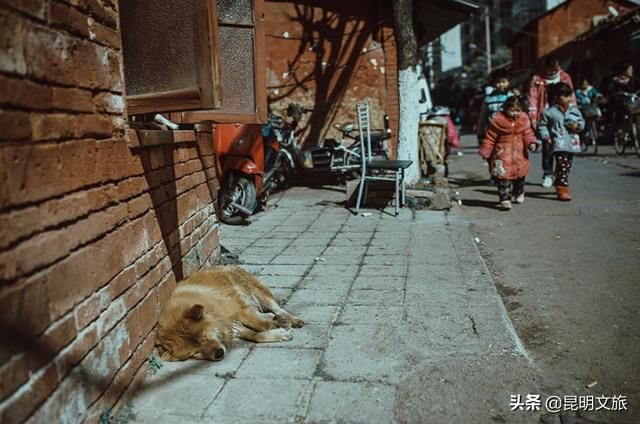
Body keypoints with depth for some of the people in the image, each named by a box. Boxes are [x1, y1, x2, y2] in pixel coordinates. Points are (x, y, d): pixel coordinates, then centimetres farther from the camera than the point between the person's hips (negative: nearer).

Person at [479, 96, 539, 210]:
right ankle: (505, 199, -7)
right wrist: (485, 152, -4)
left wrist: (531, 142, -16)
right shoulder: (498, 120, -11)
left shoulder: (524, 120, 0)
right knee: (504, 177, -10)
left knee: (520, 176, 19)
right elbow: (490, 138, -6)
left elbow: (528, 133, 5)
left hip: (520, 154, 4)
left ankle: (518, 193, 43)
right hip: (503, 155, -4)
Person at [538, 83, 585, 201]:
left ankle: (558, 183, 34)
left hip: (572, 144, 6)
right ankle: (563, 189, -10)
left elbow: (581, 121, 16)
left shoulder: (574, 109, 9)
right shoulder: (549, 112, -4)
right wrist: (545, 136, -9)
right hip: (559, 144, -5)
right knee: (562, 166, -12)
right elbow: (542, 125, 3)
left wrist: (578, 126, -7)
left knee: (567, 167, 15)